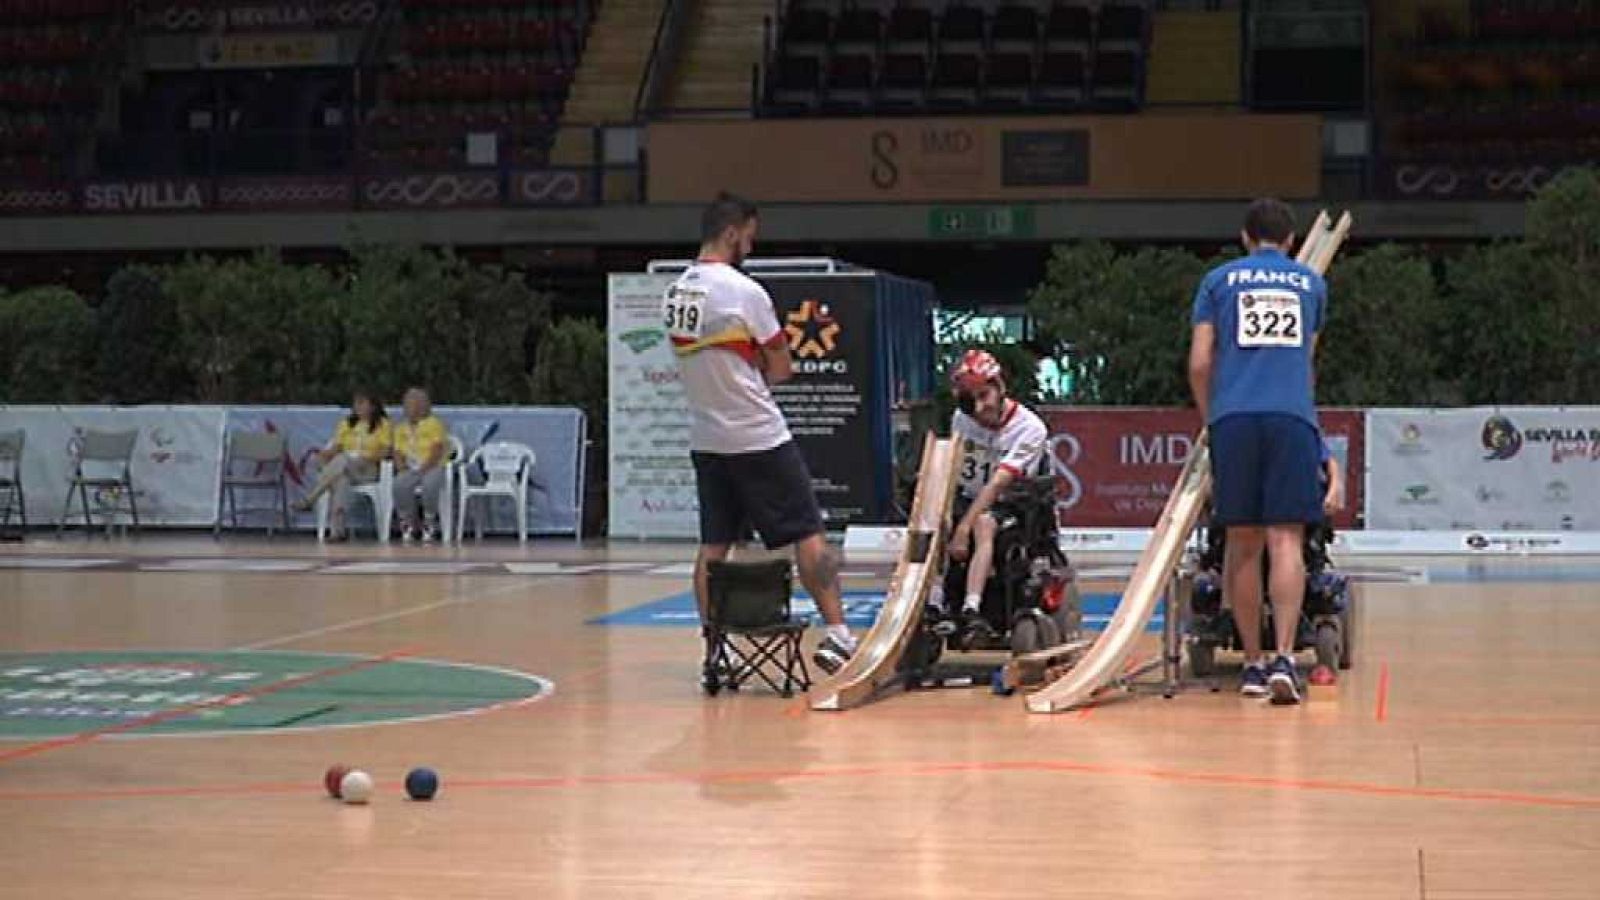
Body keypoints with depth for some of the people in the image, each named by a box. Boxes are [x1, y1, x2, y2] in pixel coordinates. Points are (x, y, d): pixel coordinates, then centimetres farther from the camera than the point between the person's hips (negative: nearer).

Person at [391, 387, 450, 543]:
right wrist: (402, 467, -7)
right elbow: (398, 453, 13)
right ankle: (408, 522, -15)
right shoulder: (401, 428, 17)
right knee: (399, 485, -31)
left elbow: (437, 451, -10)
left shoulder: (434, 424, 0)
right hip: (410, 470, 4)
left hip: (433, 468, -4)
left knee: (429, 484, -39)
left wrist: (424, 469, -20)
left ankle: (429, 522, -17)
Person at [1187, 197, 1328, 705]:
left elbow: (1199, 364, 8)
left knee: (1243, 544, 7)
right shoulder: (1312, 283, 20)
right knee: (1285, 540, -5)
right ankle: (1284, 658, -19)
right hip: (1294, 418, 0)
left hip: (1234, 419, 0)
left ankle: (1253, 664, 10)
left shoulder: (1219, 280, 15)